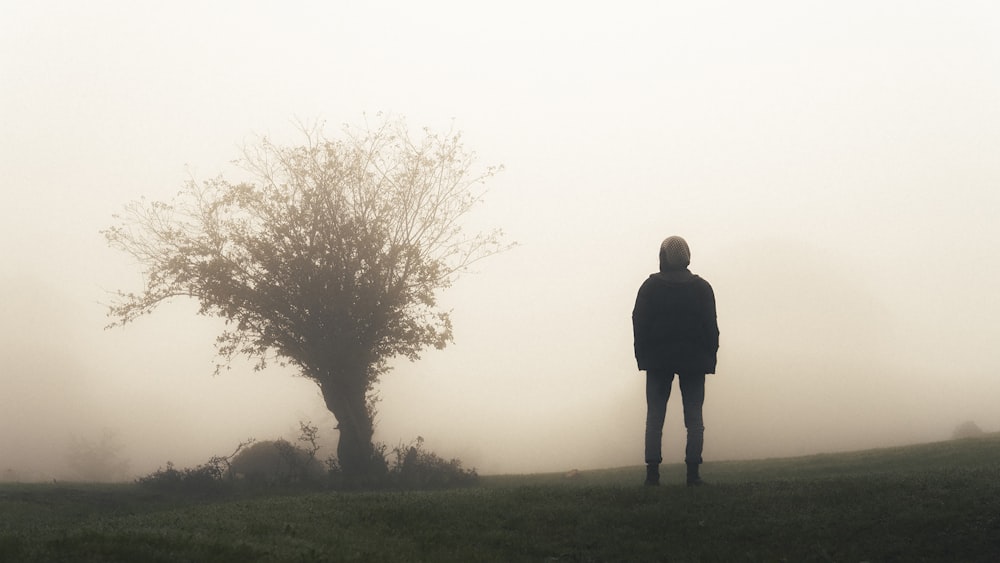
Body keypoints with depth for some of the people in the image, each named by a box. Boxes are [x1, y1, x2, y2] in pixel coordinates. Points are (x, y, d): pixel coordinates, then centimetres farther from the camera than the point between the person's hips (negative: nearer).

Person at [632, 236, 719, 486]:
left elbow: (639, 323, -1)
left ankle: (653, 473, -4)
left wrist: (643, 357, 3)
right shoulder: (701, 287, 2)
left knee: (655, 417, 3)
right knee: (694, 418, 3)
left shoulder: (650, 287, 0)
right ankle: (693, 473, -4)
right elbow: (711, 327, 2)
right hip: (694, 360, 0)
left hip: (658, 360, 0)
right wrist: (709, 358, 6)